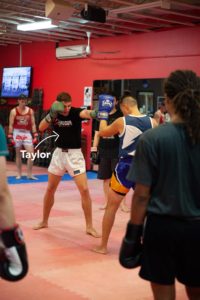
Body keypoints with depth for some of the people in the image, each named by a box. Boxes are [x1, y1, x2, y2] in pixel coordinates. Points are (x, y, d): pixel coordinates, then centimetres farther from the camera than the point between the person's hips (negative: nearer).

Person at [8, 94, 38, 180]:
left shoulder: (30, 111, 4)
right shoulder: (14, 111, -1)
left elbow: (33, 124, 6)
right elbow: (11, 125, -2)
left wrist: (35, 136, -1)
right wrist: (10, 137, -8)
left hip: (27, 133, 2)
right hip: (17, 133, -2)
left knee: (31, 154, -7)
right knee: (18, 155, 6)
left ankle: (29, 174, 1)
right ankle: (19, 174, 14)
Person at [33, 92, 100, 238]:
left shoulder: (75, 112, -15)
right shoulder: (54, 113, -2)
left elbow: (85, 113, -39)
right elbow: (41, 128, -12)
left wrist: (93, 113, -62)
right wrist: (51, 114, -28)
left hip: (74, 154, -4)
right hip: (59, 153, 4)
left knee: (84, 190, -11)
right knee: (50, 189, 12)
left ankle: (89, 226, 0)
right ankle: (44, 221, 30)